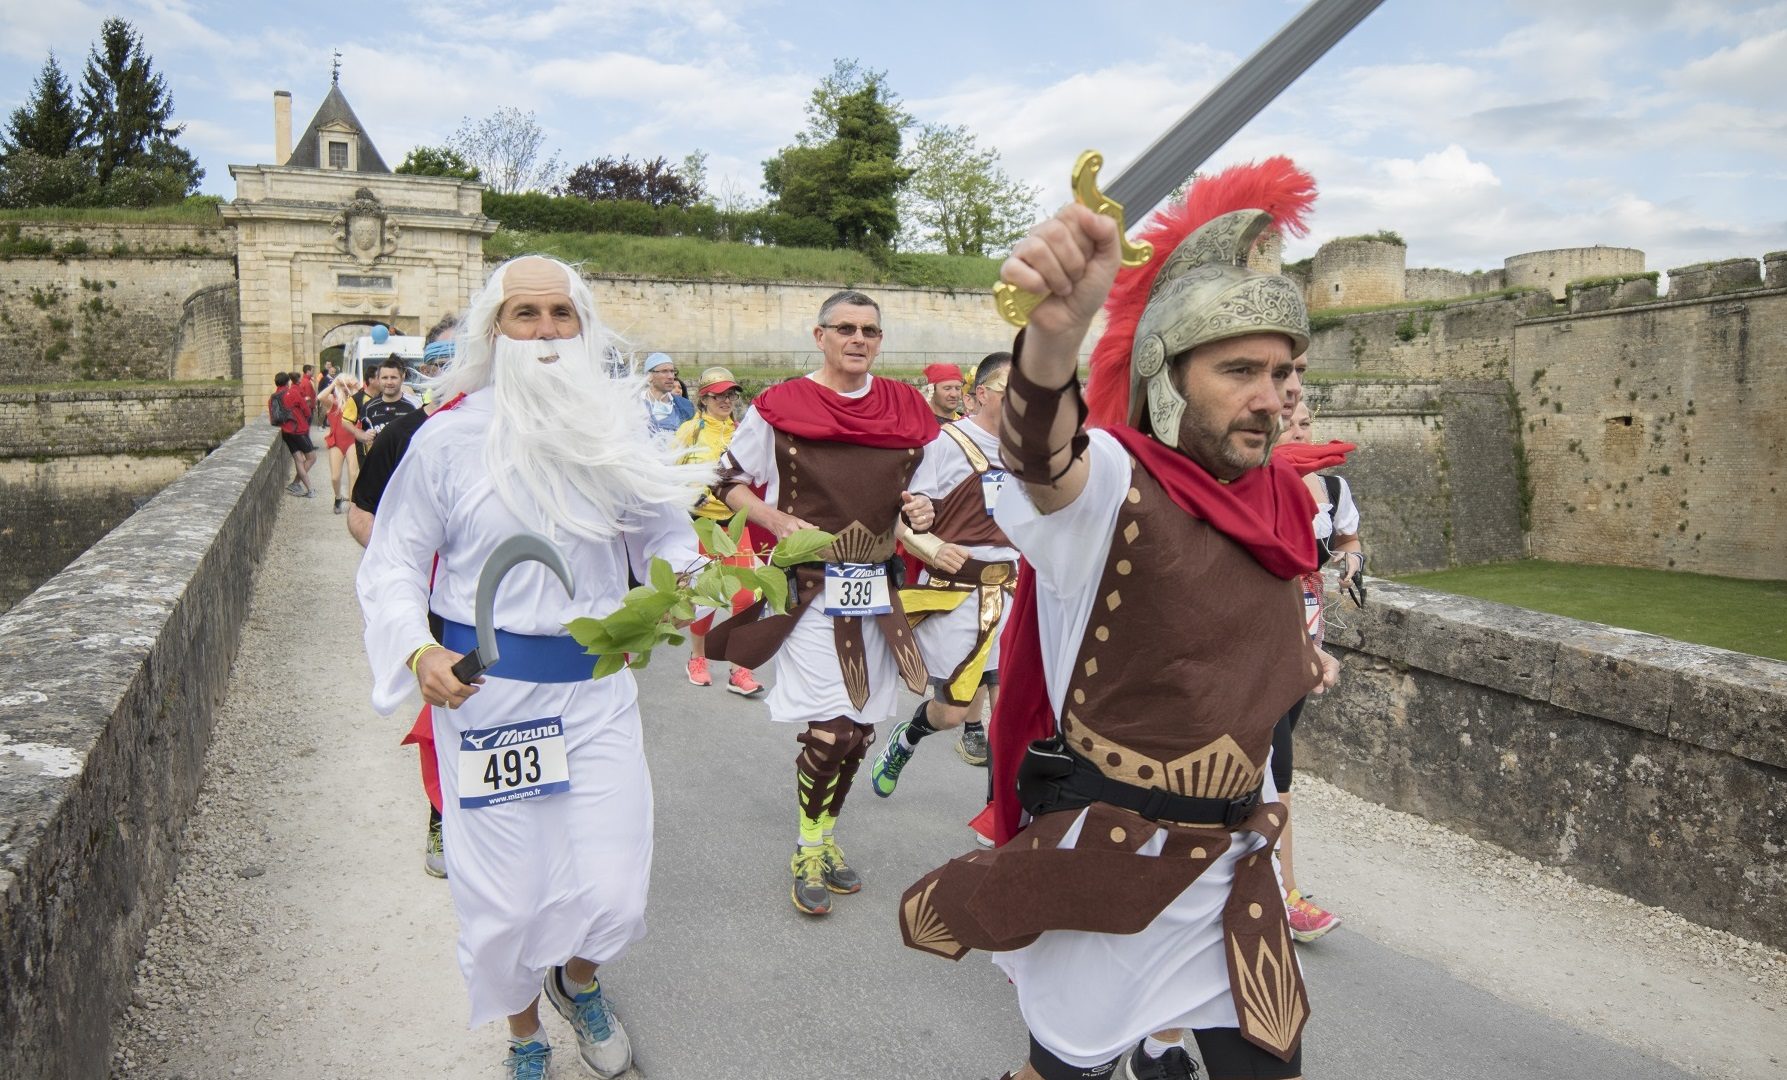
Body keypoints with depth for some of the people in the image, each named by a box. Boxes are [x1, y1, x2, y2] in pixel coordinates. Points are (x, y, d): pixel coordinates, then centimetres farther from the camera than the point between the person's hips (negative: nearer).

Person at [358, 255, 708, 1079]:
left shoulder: (616, 431, 1)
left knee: (612, 894, 3)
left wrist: (678, 580, -9)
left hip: (597, 685, 2)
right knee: (504, 902, 8)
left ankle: (578, 979, 41)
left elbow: (663, 533, 12)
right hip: (487, 690, -1)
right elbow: (395, 563, 0)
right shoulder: (451, 436, -6)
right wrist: (418, 652, -16)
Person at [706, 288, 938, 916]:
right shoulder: (781, 407, -4)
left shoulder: (907, 409, 7)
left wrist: (923, 512, -4)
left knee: (860, 727, 11)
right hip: (811, 587, -4)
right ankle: (809, 852, 14)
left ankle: (825, 840, 32)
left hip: (878, 588, 5)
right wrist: (777, 520, -13)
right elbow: (728, 480, 3)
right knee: (831, 729, -9)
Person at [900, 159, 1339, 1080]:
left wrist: (1294, 653, 8)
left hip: (1233, 859, 6)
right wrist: (1054, 336, -64)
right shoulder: (1116, 483, -19)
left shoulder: (1276, 500, 3)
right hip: (1108, 858, -6)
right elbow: (1045, 460, -46)